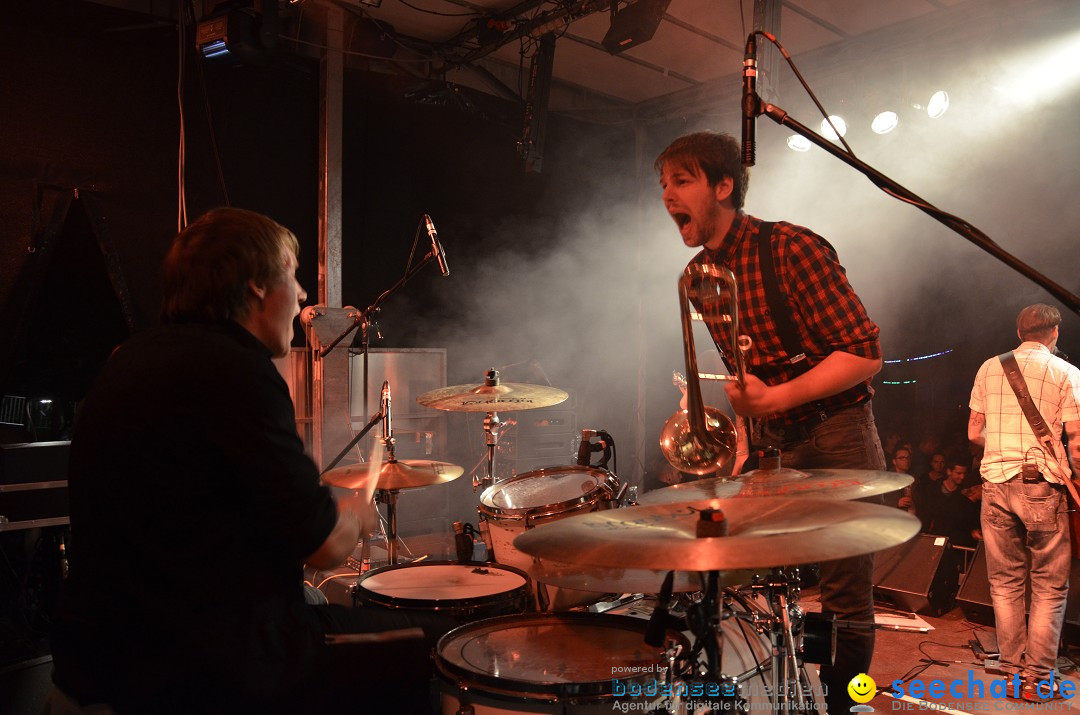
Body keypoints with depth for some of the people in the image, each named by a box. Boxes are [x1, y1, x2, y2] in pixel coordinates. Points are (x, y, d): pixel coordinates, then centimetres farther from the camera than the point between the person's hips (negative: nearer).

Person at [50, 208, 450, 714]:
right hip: (203, 672, -10)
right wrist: (355, 515, 2)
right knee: (432, 651, -2)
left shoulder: (134, 358, 9)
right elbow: (324, 545, -20)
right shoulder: (235, 372, -21)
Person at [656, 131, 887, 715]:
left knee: (845, 597, 3)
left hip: (835, 441, -6)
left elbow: (865, 354, -18)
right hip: (770, 446, 7)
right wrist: (745, 446, 9)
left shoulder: (793, 249, -16)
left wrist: (775, 398, -26)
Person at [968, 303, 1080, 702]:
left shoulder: (988, 368, 9)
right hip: (1042, 484, -3)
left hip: (996, 482, 3)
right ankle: (1037, 679, 9)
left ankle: (1012, 671, 18)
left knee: (1005, 582, 11)